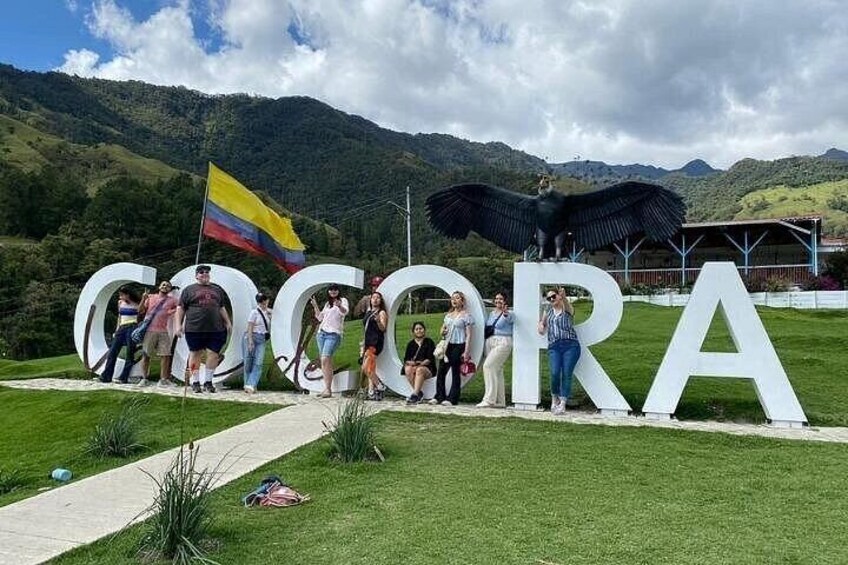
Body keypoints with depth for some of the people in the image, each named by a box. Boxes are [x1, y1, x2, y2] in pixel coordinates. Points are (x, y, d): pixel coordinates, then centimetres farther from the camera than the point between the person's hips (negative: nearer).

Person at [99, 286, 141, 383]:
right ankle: (106, 376, 5)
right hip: (122, 328, 6)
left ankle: (123, 378, 2)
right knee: (112, 352, 1)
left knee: (130, 354, -2)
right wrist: (117, 330, 16)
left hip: (132, 328, -6)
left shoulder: (136, 305, -2)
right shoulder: (120, 303, 13)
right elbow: (119, 317, 20)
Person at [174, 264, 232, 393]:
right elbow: (180, 308, 5)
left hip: (215, 328, 3)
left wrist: (228, 322, 16)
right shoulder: (189, 290, 8)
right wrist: (178, 325, -4)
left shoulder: (217, 290, 19)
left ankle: (208, 381, 11)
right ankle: (195, 382, 15)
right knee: (195, 354, 4)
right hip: (194, 328, -3)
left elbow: (221, 308, 23)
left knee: (213, 354, -1)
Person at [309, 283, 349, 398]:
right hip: (322, 333, 7)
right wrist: (315, 306, 10)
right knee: (326, 362, 4)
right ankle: (327, 388, 6)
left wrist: (339, 306, -39)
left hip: (333, 334, -6)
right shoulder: (328, 303, 23)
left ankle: (328, 389, -19)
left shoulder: (342, 300, 4)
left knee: (325, 359, -19)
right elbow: (320, 317, 24)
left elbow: (345, 312, -17)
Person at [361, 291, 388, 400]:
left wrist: (378, 321, -30)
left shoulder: (381, 313, 0)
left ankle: (380, 387, -3)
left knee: (366, 368, -15)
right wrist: (363, 345, 23)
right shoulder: (368, 313, 21)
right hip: (367, 342, 7)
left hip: (376, 342, -7)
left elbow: (383, 328, -10)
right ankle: (372, 392, 5)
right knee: (371, 369, 4)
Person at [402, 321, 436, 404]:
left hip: (427, 368, -3)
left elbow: (430, 359, -3)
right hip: (412, 366, 3)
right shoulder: (411, 344, 16)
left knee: (419, 370, -36)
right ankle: (419, 393, -26)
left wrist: (421, 363, -18)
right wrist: (410, 362, -15)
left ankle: (414, 395, -42)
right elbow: (406, 359, 8)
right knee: (408, 369, -31)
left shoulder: (429, 342, 7)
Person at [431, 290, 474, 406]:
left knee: (455, 372, -2)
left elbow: (468, 335, -5)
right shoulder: (448, 315, 17)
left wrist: (466, 351, -12)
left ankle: (452, 398, 2)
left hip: (458, 345, -6)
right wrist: (443, 332, 1)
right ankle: (439, 397, 10)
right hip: (447, 345, 6)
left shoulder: (466, 315, 0)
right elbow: (442, 329, 27)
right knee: (441, 371, 2)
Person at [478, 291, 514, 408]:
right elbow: (486, 327, 26)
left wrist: (505, 313, -50)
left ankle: (489, 399, -17)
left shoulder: (508, 314, -6)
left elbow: (509, 319, -30)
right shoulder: (491, 313, 16)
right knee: (496, 371, 10)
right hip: (490, 342, 8)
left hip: (502, 343, -8)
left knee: (488, 366, -19)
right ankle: (500, 401, 17)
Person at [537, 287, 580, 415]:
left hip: (570, 345, -2)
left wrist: (563, 297, -41)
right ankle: (554, 399, 7)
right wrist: (541, 325, 9)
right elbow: (542, 322, 34)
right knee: (555, 373, -14)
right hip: (554, 346, 2)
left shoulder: (567, 309, 5)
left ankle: (562, 403, 0)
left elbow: (566, 303, -19)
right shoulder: (548, 310, 18)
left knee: (566, 374, -7)